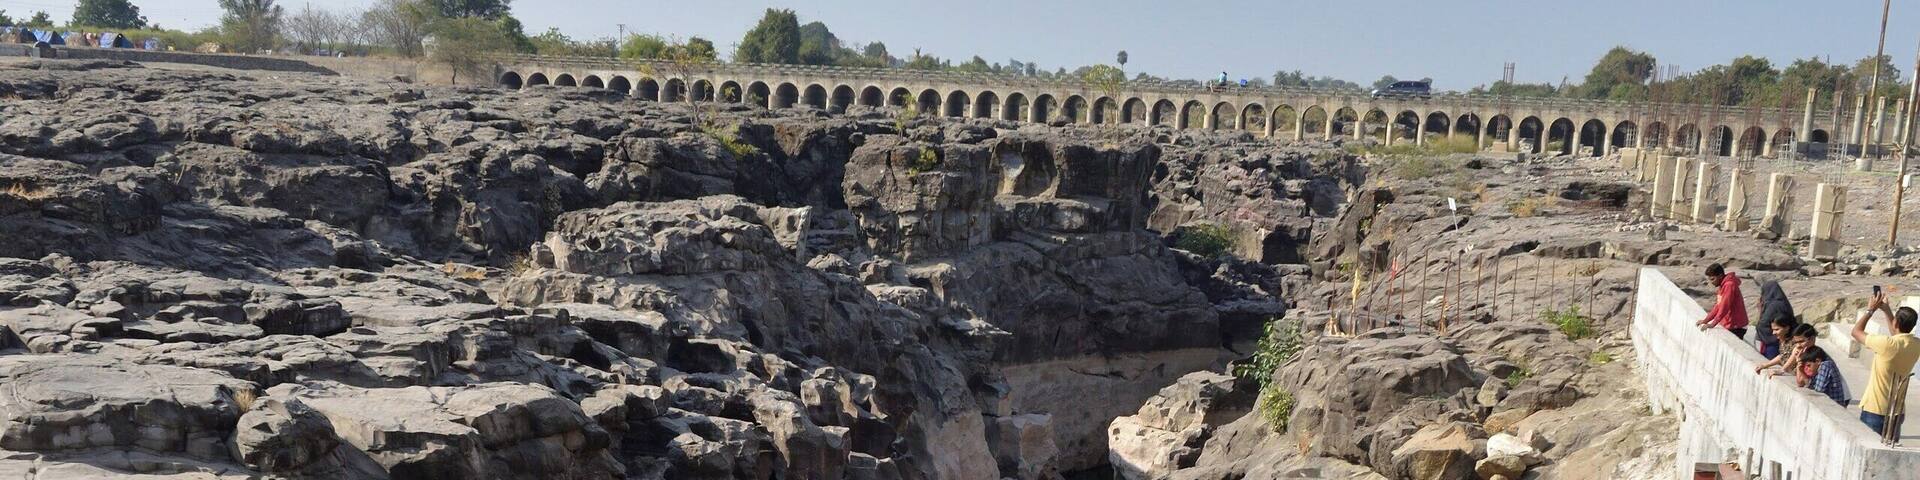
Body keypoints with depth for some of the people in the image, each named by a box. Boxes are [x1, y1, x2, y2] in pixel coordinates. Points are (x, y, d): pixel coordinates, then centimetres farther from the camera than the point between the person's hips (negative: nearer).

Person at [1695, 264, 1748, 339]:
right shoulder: (1723, 285, 12)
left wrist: (1713, 324, -25)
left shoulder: (1729, 285, -18)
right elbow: (1718, 306, 16)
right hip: (1729, 325, 9)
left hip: (1736, 328, -9)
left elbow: (1724, 307, -24)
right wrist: (1706, 320, 11)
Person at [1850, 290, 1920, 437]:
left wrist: (1870, 309, 1)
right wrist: (1887, 310, 19)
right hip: (1897, 413, 6)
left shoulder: (1887, 344, -23)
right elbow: (1898, 335, 21)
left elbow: (1856, 331, -9)